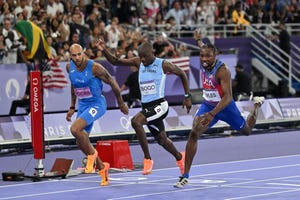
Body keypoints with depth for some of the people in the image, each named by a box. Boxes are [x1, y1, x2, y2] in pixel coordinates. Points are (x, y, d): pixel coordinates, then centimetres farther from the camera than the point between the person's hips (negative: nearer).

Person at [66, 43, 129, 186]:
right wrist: (72, 108, 17)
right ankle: (101, 167, 24)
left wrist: (121, 103, 0)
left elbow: (112, 82, -9)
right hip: (82, 105, 7)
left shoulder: (94, 67, -20)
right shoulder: (69, 67, -2)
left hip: (97, 104, -7)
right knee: (81, 143, 7)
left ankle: (92, 153, -3)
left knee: (75, 129, -27)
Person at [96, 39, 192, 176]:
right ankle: (179, 157, 47)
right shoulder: (138, 62, 6)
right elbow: (115, 61, 3)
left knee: (135, 121, -30)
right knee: (161, 139, 18)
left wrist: (187, 97, 8)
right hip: (146, 106, 7)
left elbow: (182, 74, 6)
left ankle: (147, 158, -21)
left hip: (159, 105, -6)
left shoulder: (163, 65, -7)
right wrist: (104, 51, -15)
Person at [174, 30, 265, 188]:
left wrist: (212, 114, -49)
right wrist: (198, 40, 33)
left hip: (225, 106, -4)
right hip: (207, 105, 4)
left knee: (247, 130, 22)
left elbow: (228, 97, -39)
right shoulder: (203, 63, -12)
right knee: (193, 134, -20)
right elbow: (205, 48, 14)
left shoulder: (222, 70, -31)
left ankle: (257, 104, 54)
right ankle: (185, 175, -18)